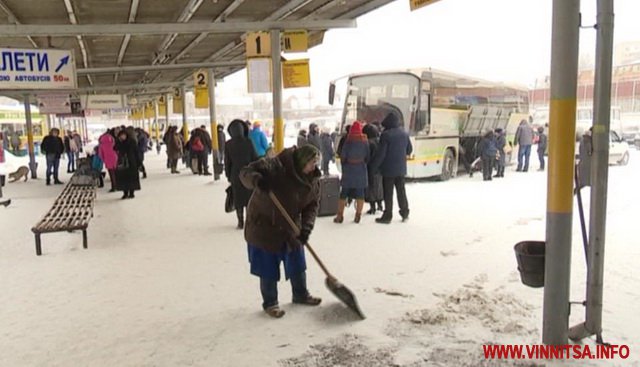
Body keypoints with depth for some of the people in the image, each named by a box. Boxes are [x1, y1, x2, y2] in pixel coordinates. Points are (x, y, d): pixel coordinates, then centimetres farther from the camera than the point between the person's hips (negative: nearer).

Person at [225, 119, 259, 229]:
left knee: (238, 198, 7)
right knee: (249, 196, 9)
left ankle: (241, 222, 6)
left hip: (235, 174, 0)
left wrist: (228, 176, 10)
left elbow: (227, 162, 0)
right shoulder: (248, 142, -7)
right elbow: (255, 158, -4)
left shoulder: (228, 144, -5)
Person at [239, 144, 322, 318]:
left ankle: (301, 295, 38)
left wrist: (306, 228, -19)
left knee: (297, 264, 16)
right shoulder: (276, 166, -24)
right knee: (269, 268, 3)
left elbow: (312, 205, -4)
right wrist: (257, 180, -49)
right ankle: (270, 303, 21)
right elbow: (246, 172, -26)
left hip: (291, 227, 6)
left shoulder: (313, 179, -5)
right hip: (265, 225, -6)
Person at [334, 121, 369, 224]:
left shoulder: (348, 140, -8)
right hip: (361, 169, 1)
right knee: (360, 193, 7)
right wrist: (364, 163, 13)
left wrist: (344, 165, 9)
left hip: (348, 169, -1)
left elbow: (343, 156, -6)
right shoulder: (365, 141, -2)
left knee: (344, 193, 6)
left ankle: (340, 215, 7)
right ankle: (358, 215, 8)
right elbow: (368, 156, -1)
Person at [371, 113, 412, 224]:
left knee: (388, 193, 0)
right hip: (401, 168, 6)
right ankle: (405, 213, 23)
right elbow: (409, 150, 15)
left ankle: (387, 216, 4)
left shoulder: (386, 134, -15)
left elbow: (381, 153, -17)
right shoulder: (404, 133, 5)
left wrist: (374, 166, -8)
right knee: (401, 191, 17)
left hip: (389, 169, -6)